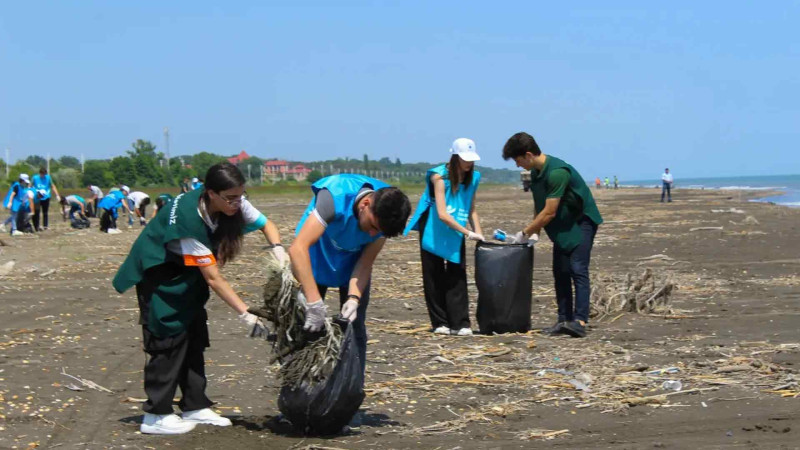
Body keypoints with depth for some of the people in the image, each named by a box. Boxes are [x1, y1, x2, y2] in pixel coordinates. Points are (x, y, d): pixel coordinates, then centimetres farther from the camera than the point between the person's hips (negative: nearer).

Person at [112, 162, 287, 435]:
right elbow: (213, 279, -33)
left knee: (194, 334, 4)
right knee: (170, 336, -11)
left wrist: (278, 249, -24)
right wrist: (245, 314, -34)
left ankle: (195, 407, 11)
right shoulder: (189, 219, -36)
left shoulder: (234, 204, -18)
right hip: (157, 270, -7)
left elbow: (266, 225, -2)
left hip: (185, 270, 7)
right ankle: (155, 416, -7)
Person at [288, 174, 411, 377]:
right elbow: (298, 248, -46)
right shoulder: (336, 197, -39)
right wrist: (314, 303, -50)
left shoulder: (386, 213, -25)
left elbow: (366, 262, -15)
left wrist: (354, 297, -32)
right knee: (305, 328, -5)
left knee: (354, 329, -1)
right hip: (316, 259, -3)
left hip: (353, 263, 3)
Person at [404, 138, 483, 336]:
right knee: (434, 278, 2)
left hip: (455, 234, 4)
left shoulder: (472, 178, -3)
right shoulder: (440, 176, -20)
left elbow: (471, 210, 6)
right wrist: (469, 233, -26)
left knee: (457, 277, -4)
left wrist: (479, 234, -7)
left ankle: (460, 324, -5)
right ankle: (440, 323, 10)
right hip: (433, 232, -4)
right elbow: (442, 214, -25)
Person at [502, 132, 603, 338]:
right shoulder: (536, 172, 2)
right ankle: (564, 319, 7)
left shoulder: (557, 172, -28)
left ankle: (580, 321, -22)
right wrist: (534, 233, -1)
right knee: (560, 271, 5)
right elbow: (539, 207, 10)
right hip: (562, 225, 9)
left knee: (578, 270, -16)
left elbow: (549, 213, -27)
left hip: (581, 222, -9)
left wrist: (525, 233, -19)